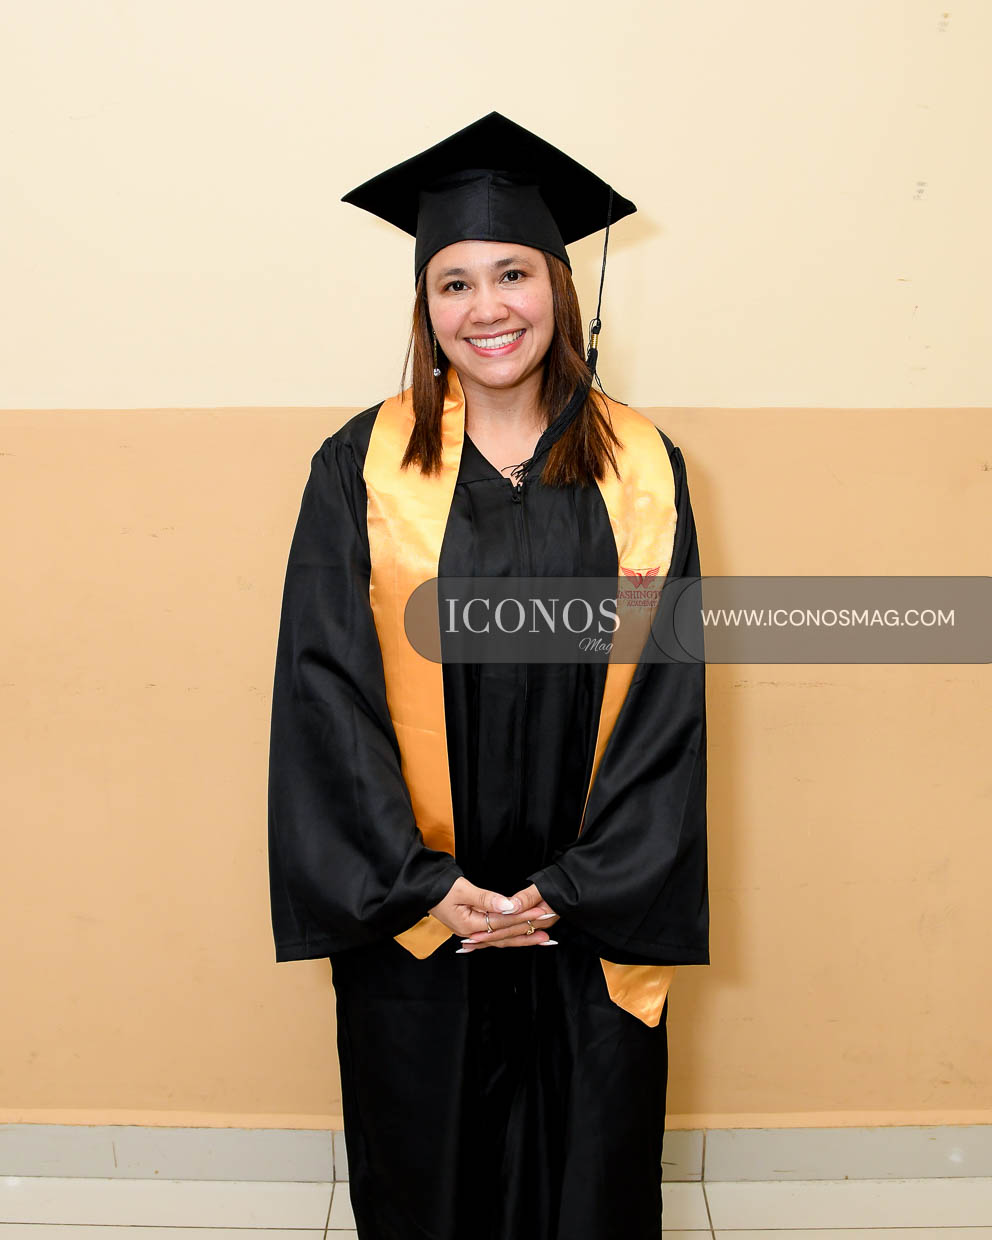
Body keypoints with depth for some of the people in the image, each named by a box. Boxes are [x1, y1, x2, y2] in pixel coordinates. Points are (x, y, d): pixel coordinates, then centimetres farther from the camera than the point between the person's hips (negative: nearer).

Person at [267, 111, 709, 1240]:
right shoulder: (361, 469, -4)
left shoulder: (642, 470, -2)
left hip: (591, 922, 1)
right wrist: (419, 885, -13)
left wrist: (573, 889, -10)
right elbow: (326, 690, -7)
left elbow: (668, 702, -3)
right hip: (409, 920, 0)